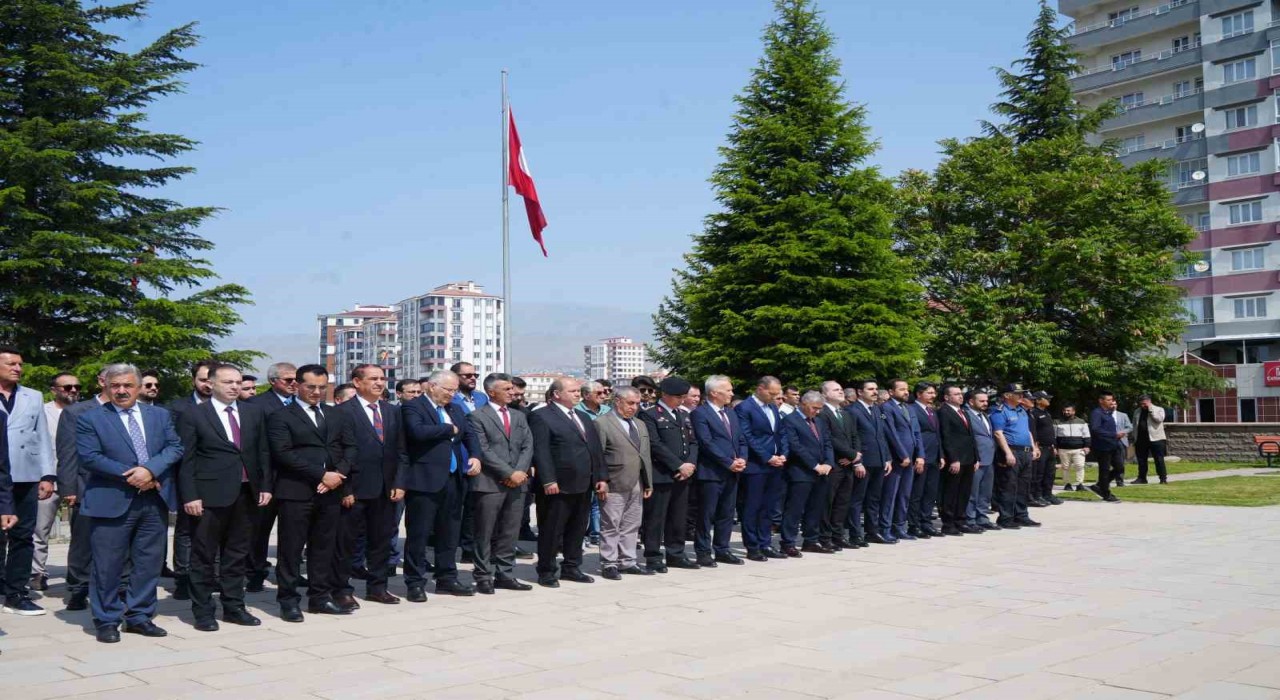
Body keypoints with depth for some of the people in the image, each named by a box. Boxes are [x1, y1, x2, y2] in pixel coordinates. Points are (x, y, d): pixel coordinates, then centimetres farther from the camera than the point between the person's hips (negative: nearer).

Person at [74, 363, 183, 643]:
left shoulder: (160, 415, 11)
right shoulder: (90, 419, 1)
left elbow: (175, 447, 2)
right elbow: (89, 457, -9)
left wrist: (150, 469, -16)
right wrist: (130, 476, -15)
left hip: (155, 500, 3)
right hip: (111, 502, -3)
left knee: (149, 562, 9)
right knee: (107, 565, 3)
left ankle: (139, 617, 20)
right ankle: (107, 621, 15)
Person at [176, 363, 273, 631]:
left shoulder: (253, 412, 10)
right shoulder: (193, 415, -2)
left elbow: (263, 451, 12)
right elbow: (186, 459, -5)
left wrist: (266, 486, 5)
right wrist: (189, 496, -11)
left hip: (246, 494, 4)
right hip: (209, 496, -4)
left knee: (237, 555, 12)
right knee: (204, 556, 4)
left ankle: (233, 607, 22)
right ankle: (203, 611, 13)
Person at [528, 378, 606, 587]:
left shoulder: (583, 418, 19)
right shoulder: (542, 417, -7)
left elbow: (596, 449, 18)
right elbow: (540, 451, -14)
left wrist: (601, 478, 11)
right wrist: (548, 480, -21)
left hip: (584, 486, 8)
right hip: (558, 486, -8)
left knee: (577, 530, 14)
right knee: (551, 531, 1)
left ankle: (571, 568, 26)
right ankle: (546, 572, 11)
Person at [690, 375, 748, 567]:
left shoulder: (731, 414, 18)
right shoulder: (700, 413, -8)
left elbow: (741, 440, 17)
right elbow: (706, 443, -16)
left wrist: (742, 459, -2)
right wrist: (729, 463, -16)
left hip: (732, 472, 7)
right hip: (711, 472, -7)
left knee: (727, 514, 11)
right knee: (706, 515, -1)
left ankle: (722, 550, 20)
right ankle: (703, 553, 7)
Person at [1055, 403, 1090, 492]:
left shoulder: (1081, 422, 10)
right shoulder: (1058, 423, 9)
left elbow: (1086, 435, 11)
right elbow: (1054, 436, 10)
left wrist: (1086, 446, 2)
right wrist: (1055, 447, 4)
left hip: (1079, 449, -1)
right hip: (1063, 450, 1)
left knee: (1080, 466, -11)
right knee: (1065, 467, 2)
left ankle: (1080, 484, -8)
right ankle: (1067, 484, 11)